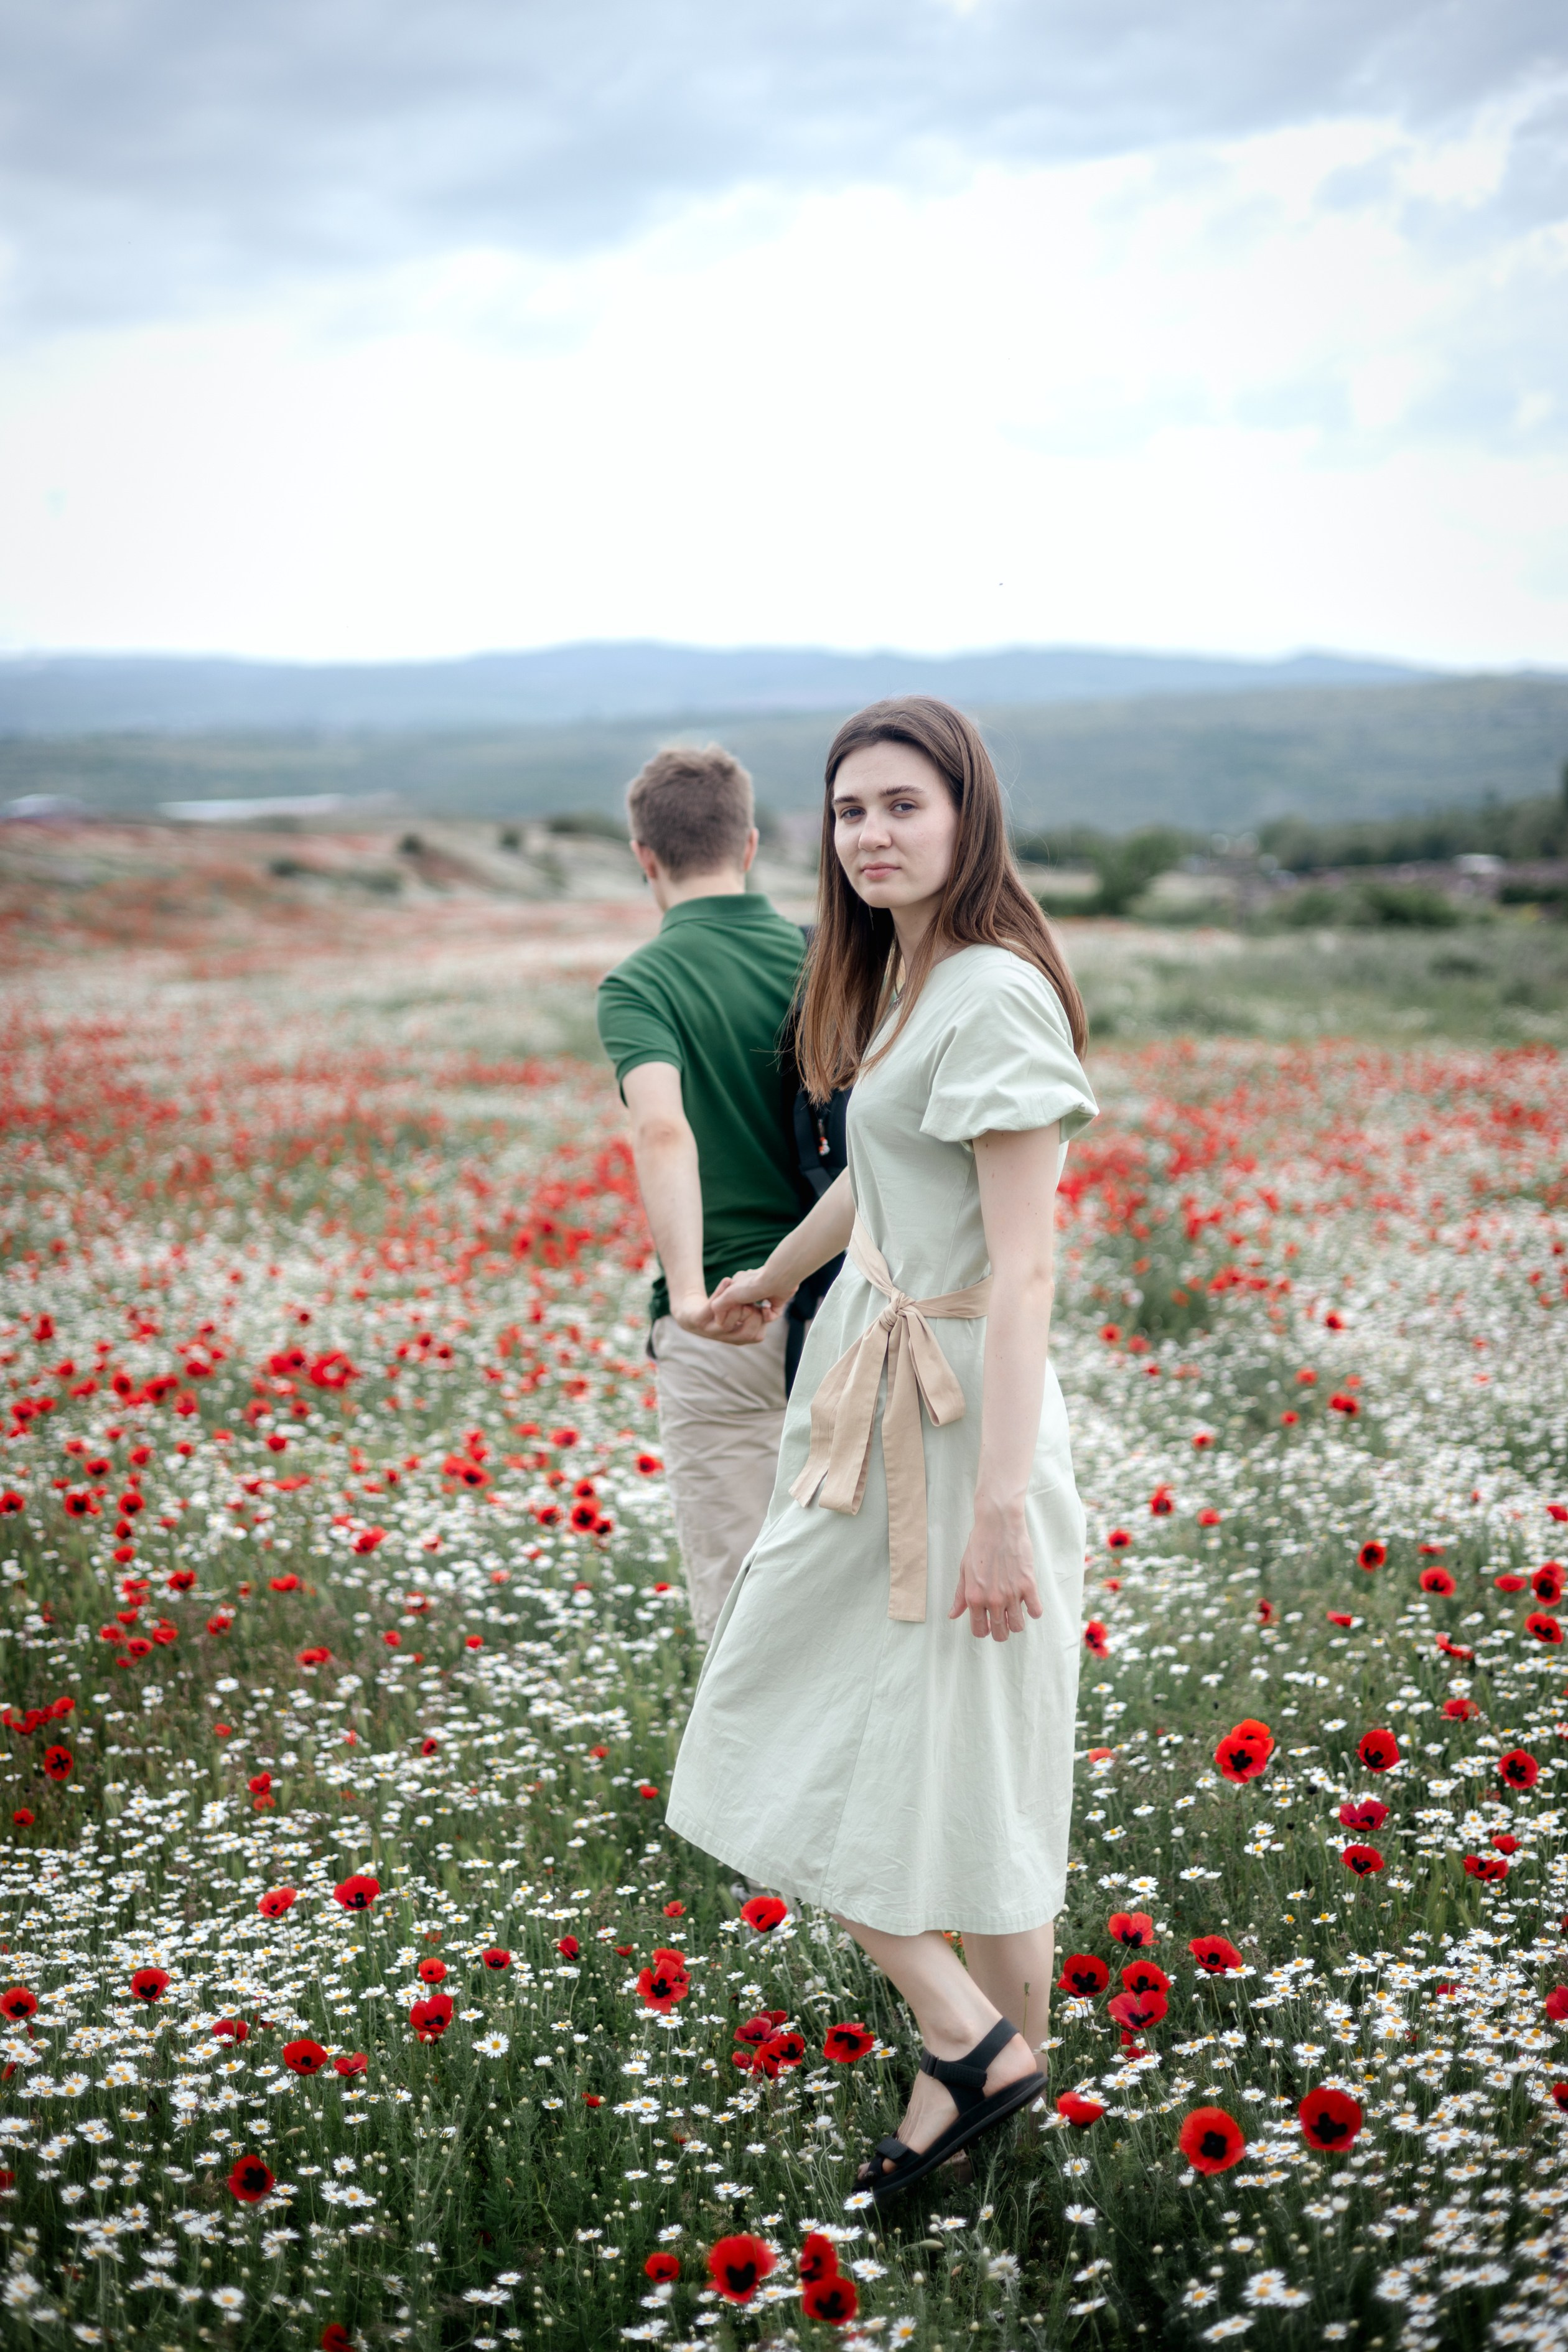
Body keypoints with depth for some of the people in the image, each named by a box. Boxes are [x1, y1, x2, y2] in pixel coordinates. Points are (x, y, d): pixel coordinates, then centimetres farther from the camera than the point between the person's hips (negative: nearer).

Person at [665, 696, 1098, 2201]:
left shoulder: (994, 995, -19)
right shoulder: (898, 976, 10)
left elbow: (1021, 1272, -23)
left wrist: (1002, 1506, -25)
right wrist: (774, 1280, 43)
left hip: (952, 1410, -10)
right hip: (865, 1385, 10)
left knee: (956, 1744, 2)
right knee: (818, 1720, 13)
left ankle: (989, 2042, 18)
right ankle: (968, 2034, 21)